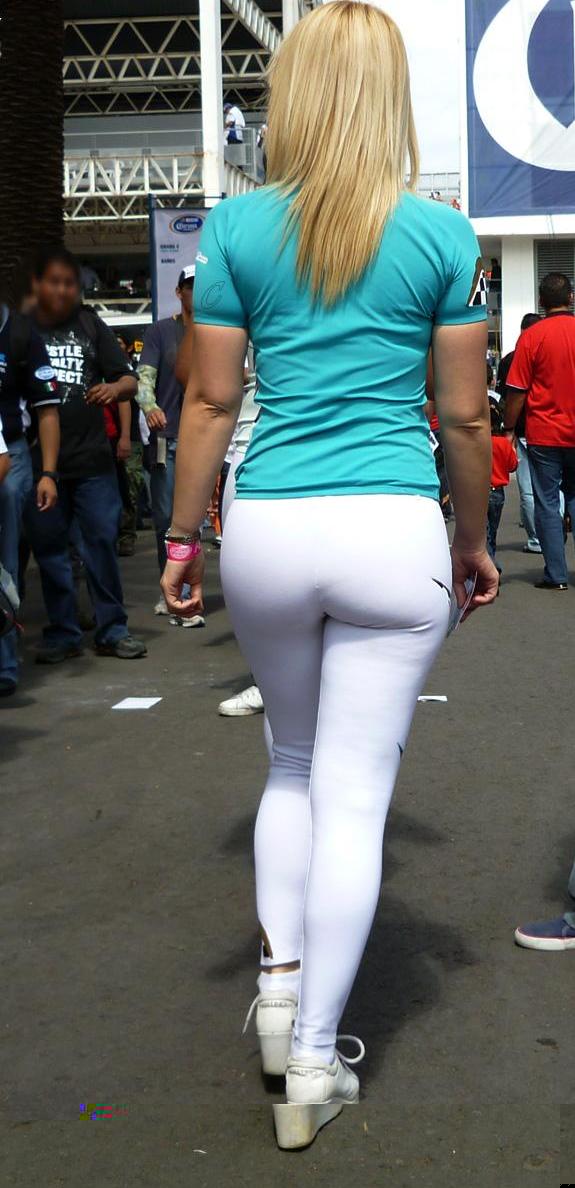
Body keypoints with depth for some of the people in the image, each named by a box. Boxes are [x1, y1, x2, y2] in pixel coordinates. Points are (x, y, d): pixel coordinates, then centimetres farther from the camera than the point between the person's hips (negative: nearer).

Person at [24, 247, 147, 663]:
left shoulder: (89, 324, 10)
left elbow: (129, 381, 5)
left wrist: (114, 388, -16)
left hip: (91, 459, 0)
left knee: (102, 540, 1)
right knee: (49, 547, 5)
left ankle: (112, 629, 12)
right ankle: (63, 633, 14)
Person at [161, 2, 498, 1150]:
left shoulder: (236, 226, 1)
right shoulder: (442, 235, 0)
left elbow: (210, 402, 2)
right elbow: (463, 416, 3)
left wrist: (182, 539, 11)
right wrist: (473, 542, 16)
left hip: (268, 535, 2)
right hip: (394, 537, -1)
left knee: (293, 762, 25)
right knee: (354, 794, 6)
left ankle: (280, 980, 22)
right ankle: (313, 1063, 14)